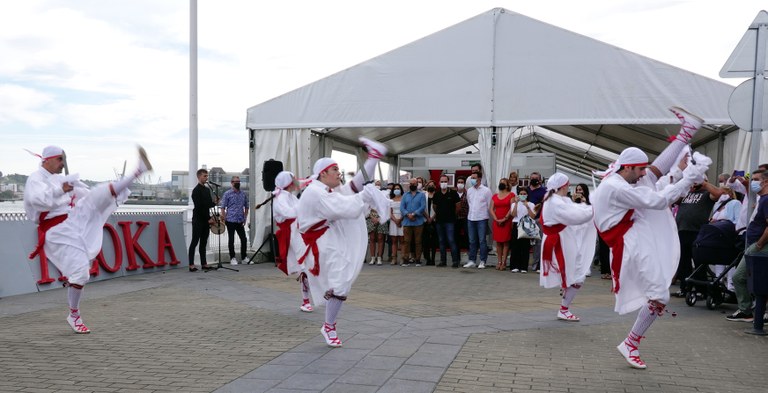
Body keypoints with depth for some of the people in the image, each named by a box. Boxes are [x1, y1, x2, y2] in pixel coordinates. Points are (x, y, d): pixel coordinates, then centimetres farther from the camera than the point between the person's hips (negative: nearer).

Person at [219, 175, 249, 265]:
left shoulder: (244, 194, 9)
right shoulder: (227, 194, -3)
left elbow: (246, 207, 17)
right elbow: (223, 208, -3)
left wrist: (244, 218, 8)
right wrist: (225, 220, -9)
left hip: (240, 221, 4)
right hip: (231, 221, -4)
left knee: (244, 239, 3)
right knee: (231, 240, 2)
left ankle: (244, 258, 16)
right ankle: (232, 258, 12)